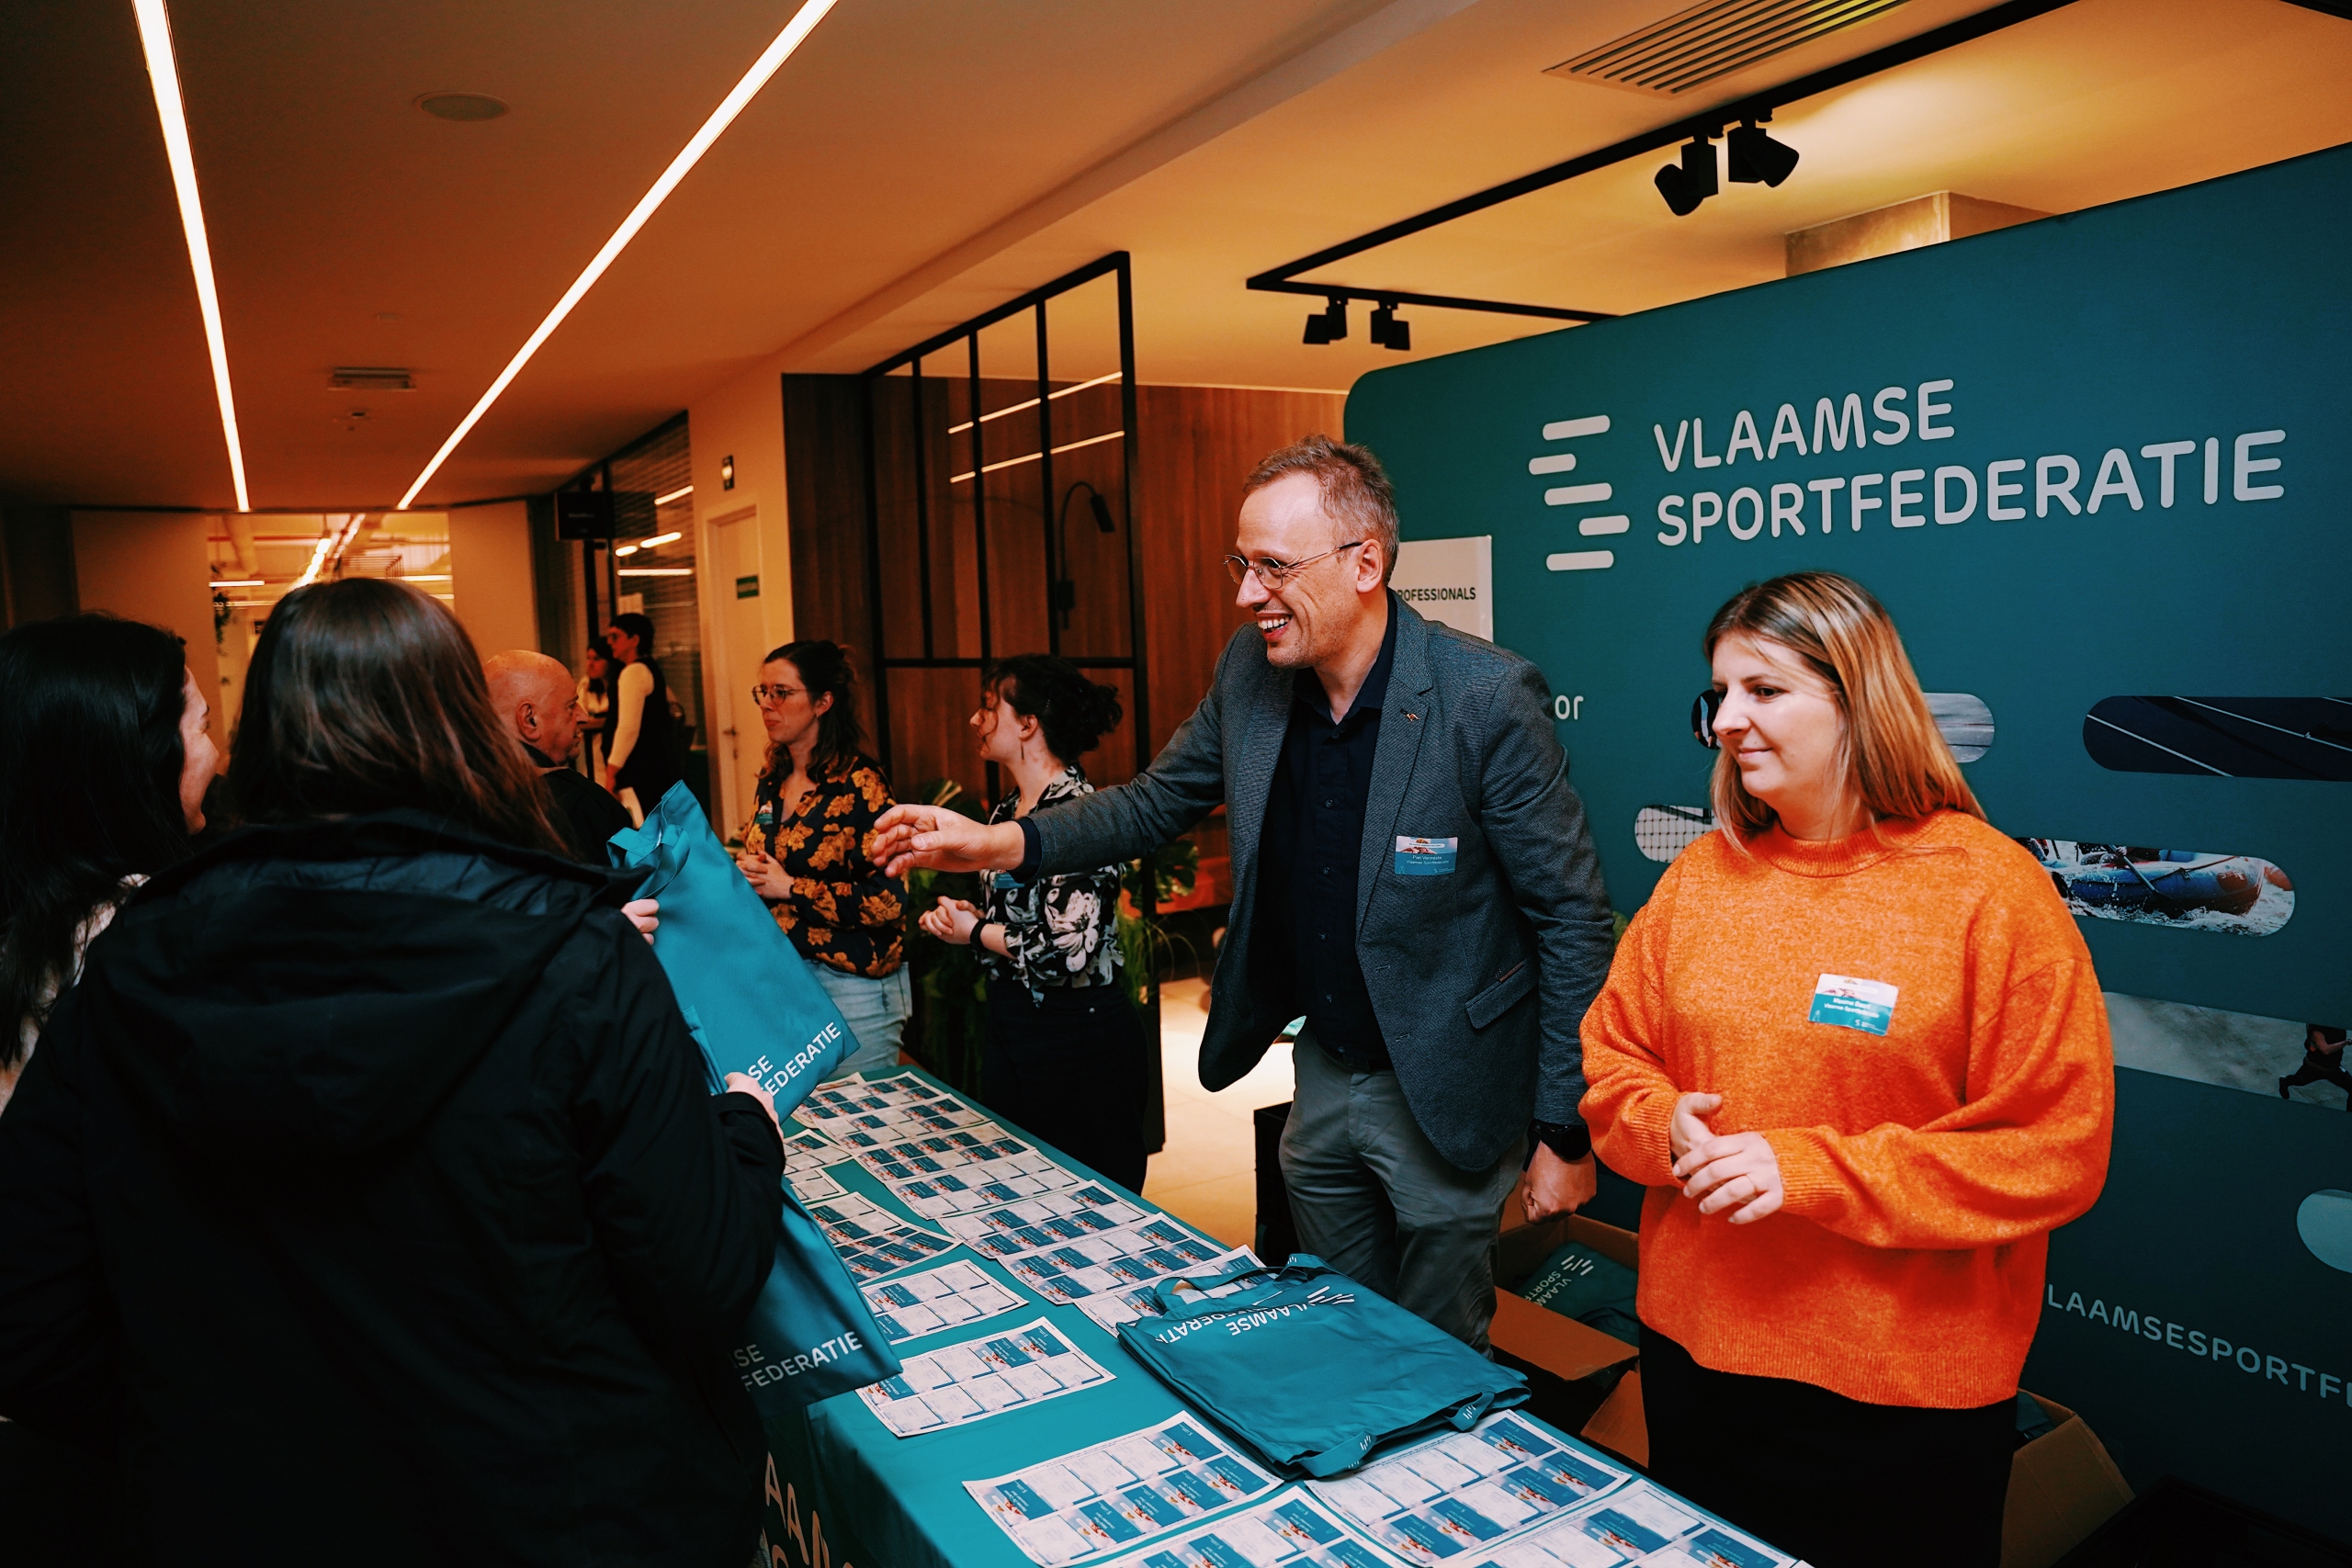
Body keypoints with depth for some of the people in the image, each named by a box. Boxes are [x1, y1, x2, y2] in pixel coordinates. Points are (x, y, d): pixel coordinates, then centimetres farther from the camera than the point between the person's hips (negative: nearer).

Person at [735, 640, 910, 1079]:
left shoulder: (858, 784, -14)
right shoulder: (772, 780, 9)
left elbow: (890, 899, -20)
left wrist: (789, 887, -16)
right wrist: (747, 873, 0)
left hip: (853, 988, -7)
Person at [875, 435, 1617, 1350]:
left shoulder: (1488, 698, -22)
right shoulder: (1250, 673, -5)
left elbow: (1574, 918, -15)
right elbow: (1156, 802, 8)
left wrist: (1565, 1133, -13)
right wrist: (1003, 844, -8)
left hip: (1443, 1096, -5)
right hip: (1323, 1075, 6)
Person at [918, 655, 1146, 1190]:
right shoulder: (1009, 808, 8)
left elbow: (1070, 952, -25)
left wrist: (977, 931, -12)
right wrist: (962, 914, 1)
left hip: (1079, 1040, -9)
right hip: (1010, 1028, 9)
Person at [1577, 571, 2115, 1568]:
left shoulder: (1990, 889, -13)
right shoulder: (1701, 875, 2)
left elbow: (2057, 1152, -15)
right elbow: (1611, 1058, 9)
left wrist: (1808, 1169, -21)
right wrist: (1665, 1125, -13)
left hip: (1905, 1390, -4)